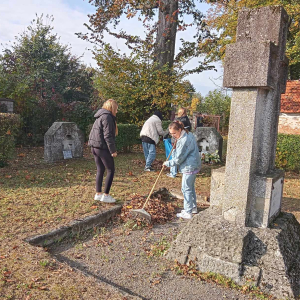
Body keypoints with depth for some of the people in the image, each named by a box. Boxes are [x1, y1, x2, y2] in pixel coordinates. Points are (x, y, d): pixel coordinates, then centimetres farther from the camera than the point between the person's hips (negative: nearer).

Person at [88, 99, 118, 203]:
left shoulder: (100, 116, 17)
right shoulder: (107, 117, -13)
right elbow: (108, 136, -19)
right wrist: (113, 150, -16)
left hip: (94, 147, 9)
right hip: (103, 147, -9)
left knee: (100, 170, 15)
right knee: (111, 170, 0)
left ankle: (98, 194, 20)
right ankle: (106, 195, 2)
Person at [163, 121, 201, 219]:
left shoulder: (184, 140, -23)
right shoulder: (188, 134, 9)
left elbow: (179, 159, -19)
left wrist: (168, 163, -7)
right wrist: (175, 148, 3)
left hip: (190, 167, -11)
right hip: (193, 166, 11)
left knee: (186, 189, -2)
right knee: (191, 187, 20)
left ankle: (188, 212, 6)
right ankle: (193, 207, 34)